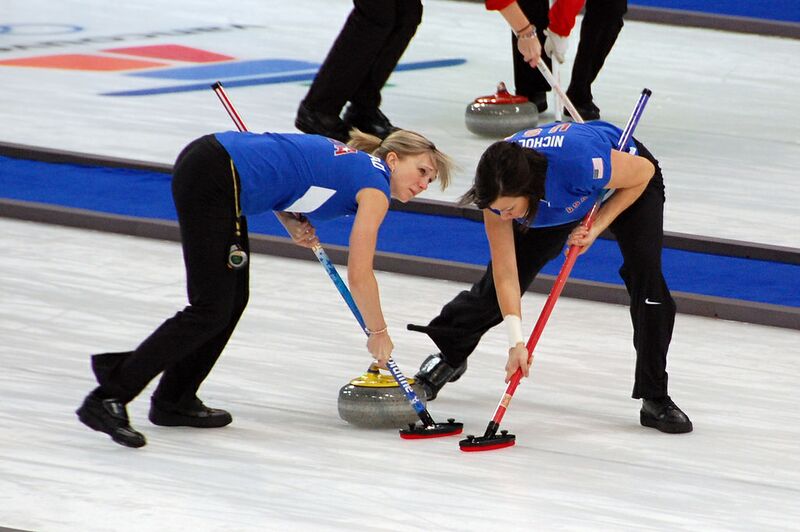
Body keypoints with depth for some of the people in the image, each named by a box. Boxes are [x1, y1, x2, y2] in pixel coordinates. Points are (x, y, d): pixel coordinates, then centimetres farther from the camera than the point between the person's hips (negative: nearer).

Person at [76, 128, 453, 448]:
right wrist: (378, 332, 11)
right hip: (211, 178, -9)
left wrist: (294, 222, 12)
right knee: (210, 311, -8)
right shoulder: (375, 187, -1)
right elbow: (359, 276, -2)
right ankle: (109, 397, -13)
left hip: (204, 159, 9)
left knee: (233, 299, 15)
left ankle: (174, 401, 19)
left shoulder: (351, 164, 23)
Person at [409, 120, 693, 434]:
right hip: (556, 205, 3)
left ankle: (655, 399, -11)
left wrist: (597, 227, -28)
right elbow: (505, 272, -26)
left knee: (645, 273, -22)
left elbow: (644, 172, -26)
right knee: (495, 285, 4)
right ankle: (449, 355, 33)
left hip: (626, 186, -3)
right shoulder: (499, 190, -33)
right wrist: (516, 341, -32)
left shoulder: (579, 159, -47)